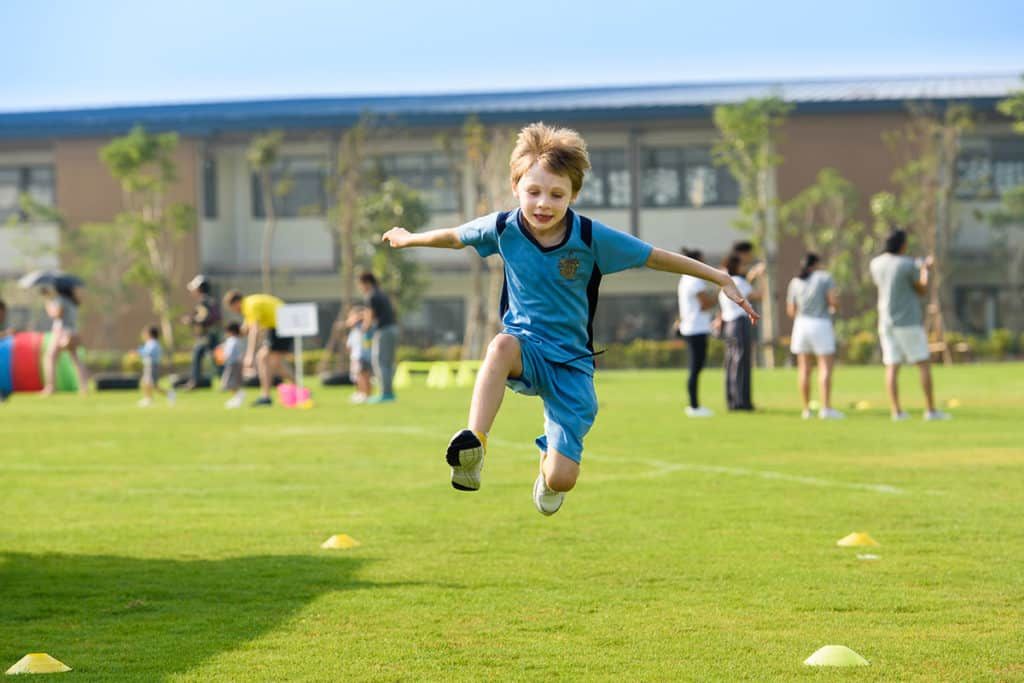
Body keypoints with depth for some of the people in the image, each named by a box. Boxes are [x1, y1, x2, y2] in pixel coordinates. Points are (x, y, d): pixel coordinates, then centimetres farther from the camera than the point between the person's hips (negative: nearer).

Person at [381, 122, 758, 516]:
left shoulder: (591, 237, -14)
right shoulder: (503, 229, -8)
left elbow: (656, 258, -4)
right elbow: (455, 237, 14)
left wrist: (720, 279, -2)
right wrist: (409, 239, 29)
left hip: (571, 361, 0)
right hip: (526, 350, 0)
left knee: (561, 479, -10)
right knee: (503, 345, -41)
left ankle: (548, 464, 30)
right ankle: (472, 446, -43)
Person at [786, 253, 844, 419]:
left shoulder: (795, 282, 9)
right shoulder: (825, 277, -3)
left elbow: (791, 311, 7)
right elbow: (834, 301, -13)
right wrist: (833, 306, 10)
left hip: (801, 324, 4)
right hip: (821, 325, -4)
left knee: (804, 368, 7)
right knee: (826, 366, -5)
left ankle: (806, 409, 6)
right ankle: (826, 408, -15)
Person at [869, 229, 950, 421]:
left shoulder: (875, 264, 4)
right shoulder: (908, 265, -13)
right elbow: (923, 290, -3)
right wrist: (925, 270, 15)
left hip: (886, 322, 5)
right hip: (908, 322, -5)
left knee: (892, 367, 3)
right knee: (924, 364, 2)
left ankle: (896, 411, -2)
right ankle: (931, 410, 0)